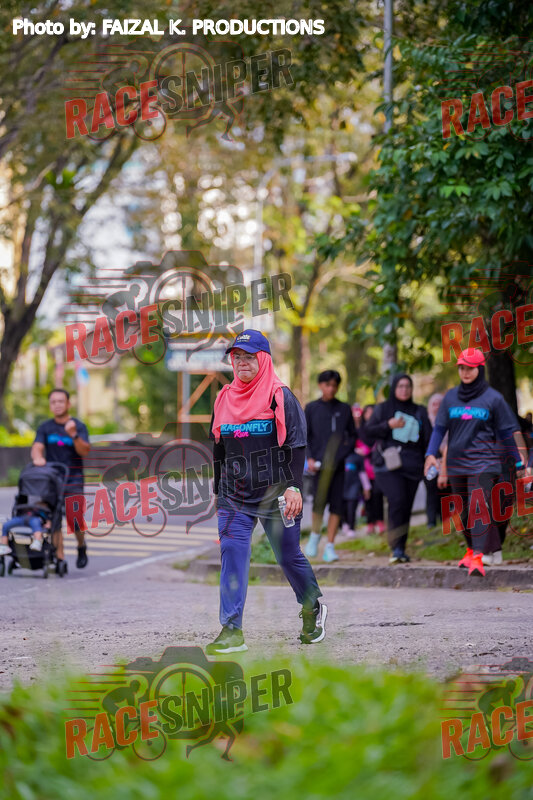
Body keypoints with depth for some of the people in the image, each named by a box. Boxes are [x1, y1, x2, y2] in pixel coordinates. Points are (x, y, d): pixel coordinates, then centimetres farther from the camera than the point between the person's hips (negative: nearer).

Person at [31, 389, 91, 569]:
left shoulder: (79, 426, 1)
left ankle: (81, 547, 13)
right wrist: (37, 457, -29)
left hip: (73, 480, -3)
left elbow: (84, 451, -12)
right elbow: (37, 447, -6)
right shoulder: (45, 427, 8)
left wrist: (74, 435, -30)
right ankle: (59, 557, 1)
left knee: (74, 519, -14)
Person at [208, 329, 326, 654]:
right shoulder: (225, 398, 11)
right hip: (234, 494, 4)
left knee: (288, 555, 6)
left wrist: (293, 486, -18)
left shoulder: (280, 396, -5)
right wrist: (219, 490, 19)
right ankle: (232, 631, -12)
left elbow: (297, 444, -9)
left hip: (274, 492, -4)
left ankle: (313, 608, 33)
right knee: (232, 553, -10)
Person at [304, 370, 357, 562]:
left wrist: (345, 451, -5)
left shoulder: (344, 409, 12)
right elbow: (304, 436, 8)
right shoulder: (312, 408, 8)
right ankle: (314, 536, 12)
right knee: (320, 500, -14)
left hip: (339, 463, 2)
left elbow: (353, 435, 15)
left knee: (336, 504, -3)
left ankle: (330, 546, 1)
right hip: (319, 463, -2)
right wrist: (309, 458, -5)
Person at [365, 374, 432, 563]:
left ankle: (400, 550, 8)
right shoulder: (383, 409, 11)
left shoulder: (420, 412, 18)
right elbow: (369, 430, 3)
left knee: (406, 507, 0)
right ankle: (397, 548, -23)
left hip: (412, 467, 3)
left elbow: (428, 439, 16)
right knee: (397, 500, -22)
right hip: (388, 464, -3)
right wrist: (389, 425, -12)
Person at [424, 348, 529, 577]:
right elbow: (439, 427, 11)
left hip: (483, 462, -4)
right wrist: (431, 453, -3)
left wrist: (518, 462, 6)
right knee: (463, 510, 10)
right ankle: (471, 549, 26)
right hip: (456, 462, 5)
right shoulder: (451, 397, 10)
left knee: (479, 507, -16)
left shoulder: (493, 398, 0)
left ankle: (477, 557, -24)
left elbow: (508, 432, 4)